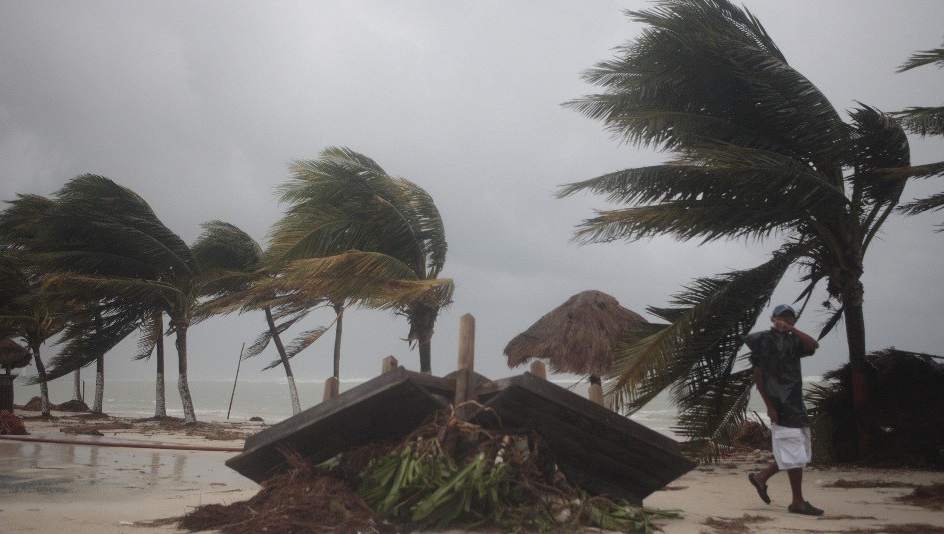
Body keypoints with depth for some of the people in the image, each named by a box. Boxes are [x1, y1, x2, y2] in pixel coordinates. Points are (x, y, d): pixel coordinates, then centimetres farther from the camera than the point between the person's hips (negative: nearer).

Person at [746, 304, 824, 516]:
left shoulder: (792, 341, 12)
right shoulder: (764, 340, -7)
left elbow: (814, 345, -9)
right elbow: (758, 376, -10)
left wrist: (791, 329, -10)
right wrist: (769, 406, -14)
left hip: (796, 403, 8)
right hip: (780, 405, -8)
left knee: (796, 454, 13)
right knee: (795, 454, -4)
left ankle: (761, 477, 24)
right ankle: (798, 502, 7)